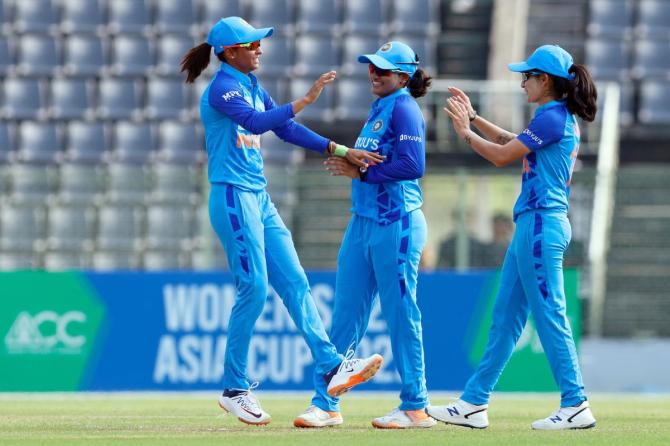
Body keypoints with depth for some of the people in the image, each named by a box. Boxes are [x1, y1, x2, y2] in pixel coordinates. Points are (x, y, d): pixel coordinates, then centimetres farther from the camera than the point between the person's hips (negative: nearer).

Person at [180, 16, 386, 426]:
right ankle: (234, 389, 0)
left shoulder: (252, 87, 16)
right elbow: (255, 123, -28)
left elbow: (287, 129, 16)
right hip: (232, 197, -9)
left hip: (259, 199, 9)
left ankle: (331, 367, -3)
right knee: (254, 289, -8)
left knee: (295, 282, 2)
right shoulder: (223, 88, -12)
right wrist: (306, 99, -32)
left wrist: (340, 151, 9)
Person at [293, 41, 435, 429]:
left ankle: (416, 408, 3)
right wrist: (348, 161, 0)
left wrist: (361, 172, -16)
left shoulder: (403, 109, -9)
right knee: (346, 313, 7)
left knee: (401, 314, -4)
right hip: (363, 221, 9)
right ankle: (326, 405, 9)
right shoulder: (379, 109, 18)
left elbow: (412, 166, -20)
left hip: (396, 224, -9)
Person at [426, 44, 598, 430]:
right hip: (534, 225, 10)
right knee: (505, 318, 11)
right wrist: (473, 117, 26)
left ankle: (576, 406, -5)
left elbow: (502, 155, -13)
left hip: (541, 223, -10)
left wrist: (466, 132, 2)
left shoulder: (552, 118, -14)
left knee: (550, 316, -7)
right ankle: (475, 403, 13)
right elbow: (512, 143, 27)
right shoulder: (564, 119, 15)